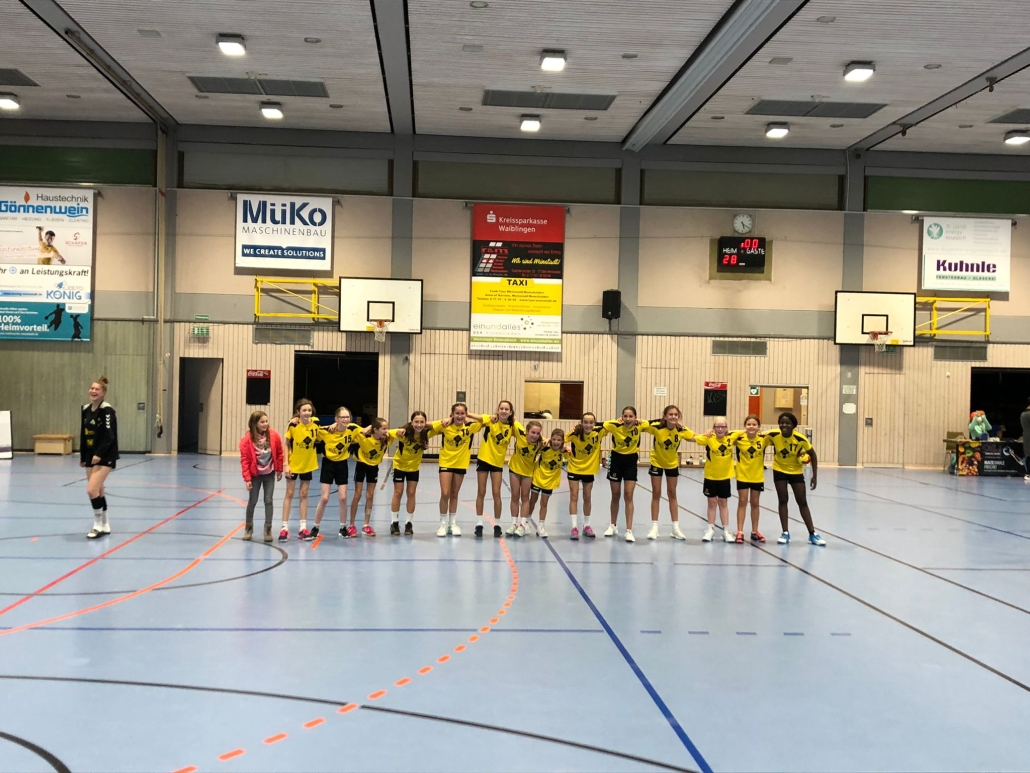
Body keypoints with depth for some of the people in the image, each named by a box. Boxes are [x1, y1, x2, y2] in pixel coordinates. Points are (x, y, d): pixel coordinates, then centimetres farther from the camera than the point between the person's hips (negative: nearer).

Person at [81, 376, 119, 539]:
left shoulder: (107, 409, -14)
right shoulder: (86, 409, 9)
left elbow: (109, 436, -19)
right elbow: (83, 435, 16)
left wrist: (99, 454, -26)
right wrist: (82, 456, 18)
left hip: (105, 457, -8)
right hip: (91, 456, 8)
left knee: (91, 490, -15)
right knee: (97, 492, 11)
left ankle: (98, 526, -1)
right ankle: (105, 526, 22)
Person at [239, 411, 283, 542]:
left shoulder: (274, 435, -10)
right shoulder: (247, 439, -15)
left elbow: (279, 453, 1)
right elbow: (245, 460, -12)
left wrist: (279, 470, 5)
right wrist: (247, 478, -13)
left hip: (269, 474, 1)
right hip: (255, 475, -1)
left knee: (268, 500, 1)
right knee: (253, 501, 8)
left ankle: (268, 529, 9)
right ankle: (248, 528, 24)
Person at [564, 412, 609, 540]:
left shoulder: (598, 432, -17)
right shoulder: (575, 433, -24)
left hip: (589, 469, 3)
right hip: (574, 469, -3)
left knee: (587, 498, 13)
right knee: (574, 497, -3)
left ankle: (586, 526, 26)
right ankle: (574, 527, 2)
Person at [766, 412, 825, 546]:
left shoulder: (800, 439, -26)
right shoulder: (773, 435, -22)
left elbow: (813, 454, -12)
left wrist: (815, 475, -12)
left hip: (796, 472, -1)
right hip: (779, 471, 1)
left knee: (802, 502, 3)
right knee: (782, 501, 3)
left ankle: (812, 534, 11)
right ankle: (785, 533, 11)